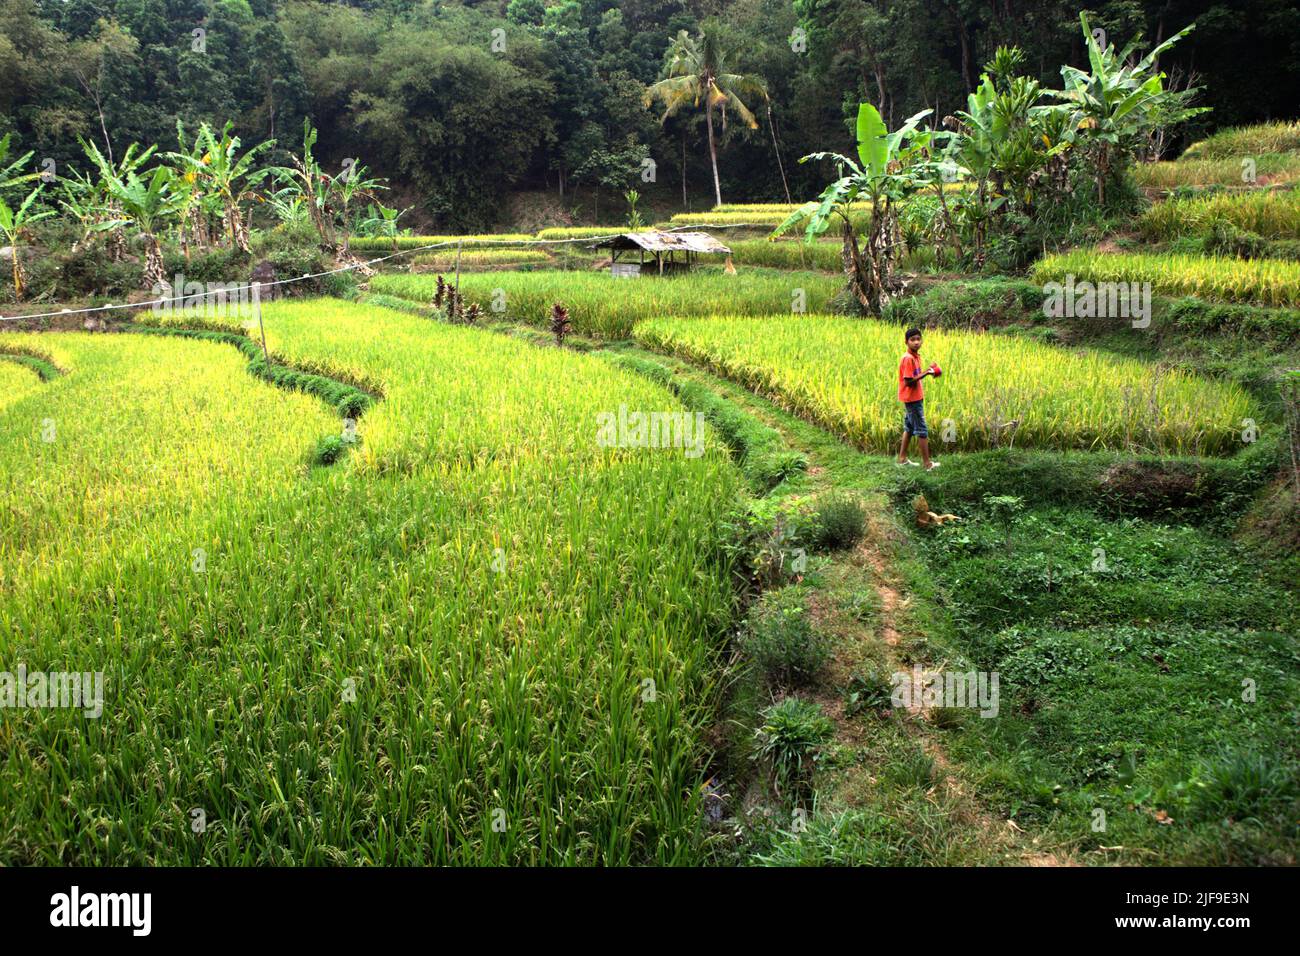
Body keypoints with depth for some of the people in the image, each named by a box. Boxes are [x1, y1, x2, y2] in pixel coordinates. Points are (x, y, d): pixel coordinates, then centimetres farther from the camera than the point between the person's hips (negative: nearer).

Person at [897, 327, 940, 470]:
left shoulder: (916, 356, 8)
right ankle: (927, 463, 0)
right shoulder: (908, 358, -21)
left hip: (915, 398, 10)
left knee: (909, 428, 17)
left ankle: (902, 458, 25)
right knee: (922, 430, -5)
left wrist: (927, 370, 3)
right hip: (912, 399, -10)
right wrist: (925, 373, -25)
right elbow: (908, 381, -24)